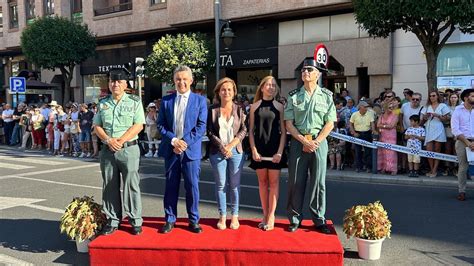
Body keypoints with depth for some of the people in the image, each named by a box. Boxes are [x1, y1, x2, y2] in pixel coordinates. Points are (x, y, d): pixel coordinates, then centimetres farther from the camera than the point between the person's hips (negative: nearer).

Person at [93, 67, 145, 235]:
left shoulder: (134, 102, 2)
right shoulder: (103, 103, 13)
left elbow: (139, 125, -6)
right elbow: (97, 126, 10)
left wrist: (120, 140, -13)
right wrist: (108, 140, -8)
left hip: (129, 149, -4)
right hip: (107, 150, 4)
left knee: (131, 185, -2)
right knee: (110, 186, 8)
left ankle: (135, 221, 7)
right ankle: (112, 221, 18)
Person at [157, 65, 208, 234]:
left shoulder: (200, 100, 3)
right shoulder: (166, 100, 8)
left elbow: (201, 126, -3)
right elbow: (161, 125, 4)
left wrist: (185, 142, -13)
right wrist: (173, 140, -11)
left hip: (191, 150, -1)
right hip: (170, 150, 2)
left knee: (192, 186, 3)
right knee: (171, 186, 8)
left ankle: (194, 220, 16)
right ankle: (170, 220, 19)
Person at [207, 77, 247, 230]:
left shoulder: (239, 110, 5)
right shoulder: (212, 110, 3)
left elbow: (243, 130, 2)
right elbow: (210, 132, 0)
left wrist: (231, 145, -9)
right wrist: (222, 147, -9)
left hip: (236, 151, 0)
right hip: (217, 152, 0)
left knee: (235, 185, 4)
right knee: (221, 185, 4)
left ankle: (235, 216, 14)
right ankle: (222, 216, 13)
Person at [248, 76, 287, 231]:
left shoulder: (279, 107, 2)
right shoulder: (255, 106, 6)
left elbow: (283, 131, 0)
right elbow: (251, 130, 5)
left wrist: (280, 152, -9)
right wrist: (254, 150, -5)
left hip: (274, 149, -1)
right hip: (259, 149, 1)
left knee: (273, 182, 0)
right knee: (262, 182, 7)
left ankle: (271, 216, 6)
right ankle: (265, 215, 15)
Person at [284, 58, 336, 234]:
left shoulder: (326, 96, 4)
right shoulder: (294, 96, 5)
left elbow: (330, 124, 1)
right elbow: (288, 123, 1)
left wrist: (316, 142, -10)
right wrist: (304, 140, -10)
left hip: (319, 142, 0)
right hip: (298, 141, 0)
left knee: (318, 182, 5)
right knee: (296, 181, 4)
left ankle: (319, 219, 17)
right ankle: (294, 218, 16)